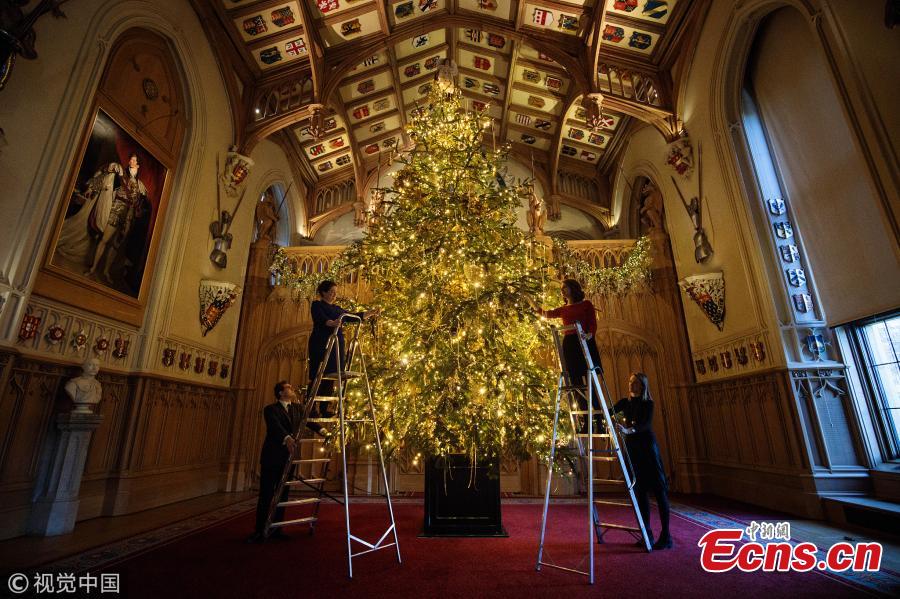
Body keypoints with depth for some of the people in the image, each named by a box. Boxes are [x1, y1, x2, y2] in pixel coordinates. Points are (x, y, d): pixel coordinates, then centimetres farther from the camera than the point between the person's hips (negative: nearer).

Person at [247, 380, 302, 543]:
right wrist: (287, 438, -42)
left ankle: (276, 529, 21)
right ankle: (260, 531, 11)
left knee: (282, 495, 10)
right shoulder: (271, 409, -6)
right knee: (266, 495, 0)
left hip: (289, 457, 5)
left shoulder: (297, 408, 13)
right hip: (272, 458, -5)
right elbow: (275, 426, -24)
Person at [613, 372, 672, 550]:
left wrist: (629, 430, -39)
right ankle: (647, 534, 13)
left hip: (647, 447, -5)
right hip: (631, 448, 5)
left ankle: (666, 536, 2)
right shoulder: (625, 402, 9)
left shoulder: (648, 404, -6)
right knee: (640, 491, 6)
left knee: (659, 490, -4)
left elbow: (646, 424, -22)